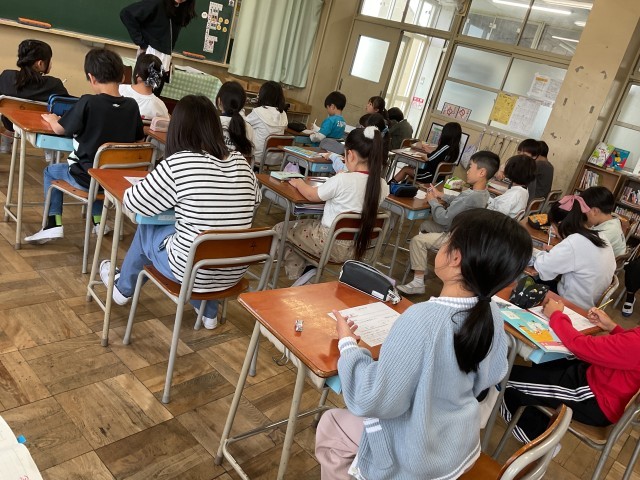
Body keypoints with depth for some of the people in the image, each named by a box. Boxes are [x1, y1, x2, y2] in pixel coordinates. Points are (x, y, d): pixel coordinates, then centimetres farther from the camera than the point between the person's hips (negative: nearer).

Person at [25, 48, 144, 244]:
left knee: (51, 171, 25)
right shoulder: (132, 105, -9)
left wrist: (51, 118, 17)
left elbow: (59, 129, -7)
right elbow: (139, 137, 7)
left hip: (87, 178, -4)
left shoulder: (88, 103, -19)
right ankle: (98, 220, 35)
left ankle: (54, 223, 18)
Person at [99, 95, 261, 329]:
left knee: (146, 230, 22)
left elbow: (134, 202, -5)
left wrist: (170, 196, 13)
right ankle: (209, 312, 38)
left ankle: (123, 288, 50)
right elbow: (255, 198, 18)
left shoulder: (178, 163, -17)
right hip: (233, 273, 5)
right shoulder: (240, 162, -1)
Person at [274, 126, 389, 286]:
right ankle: (304, 271, 20)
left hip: (332, 245, -7)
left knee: (280, 229, 13)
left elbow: (312, 195, -6)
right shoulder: (382, 185, -8)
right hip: (358, 247, 7)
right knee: (302, 224, 28)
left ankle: (298, 273, 14)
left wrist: (298, 183, 12)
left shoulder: (342, 180, -24)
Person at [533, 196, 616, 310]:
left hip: (573, 306, -8)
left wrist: (543, 255, -2)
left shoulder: (574, 243, -28)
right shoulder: (600, 238, -2)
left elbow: (542, 268, -24)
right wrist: (555, 251, 3)